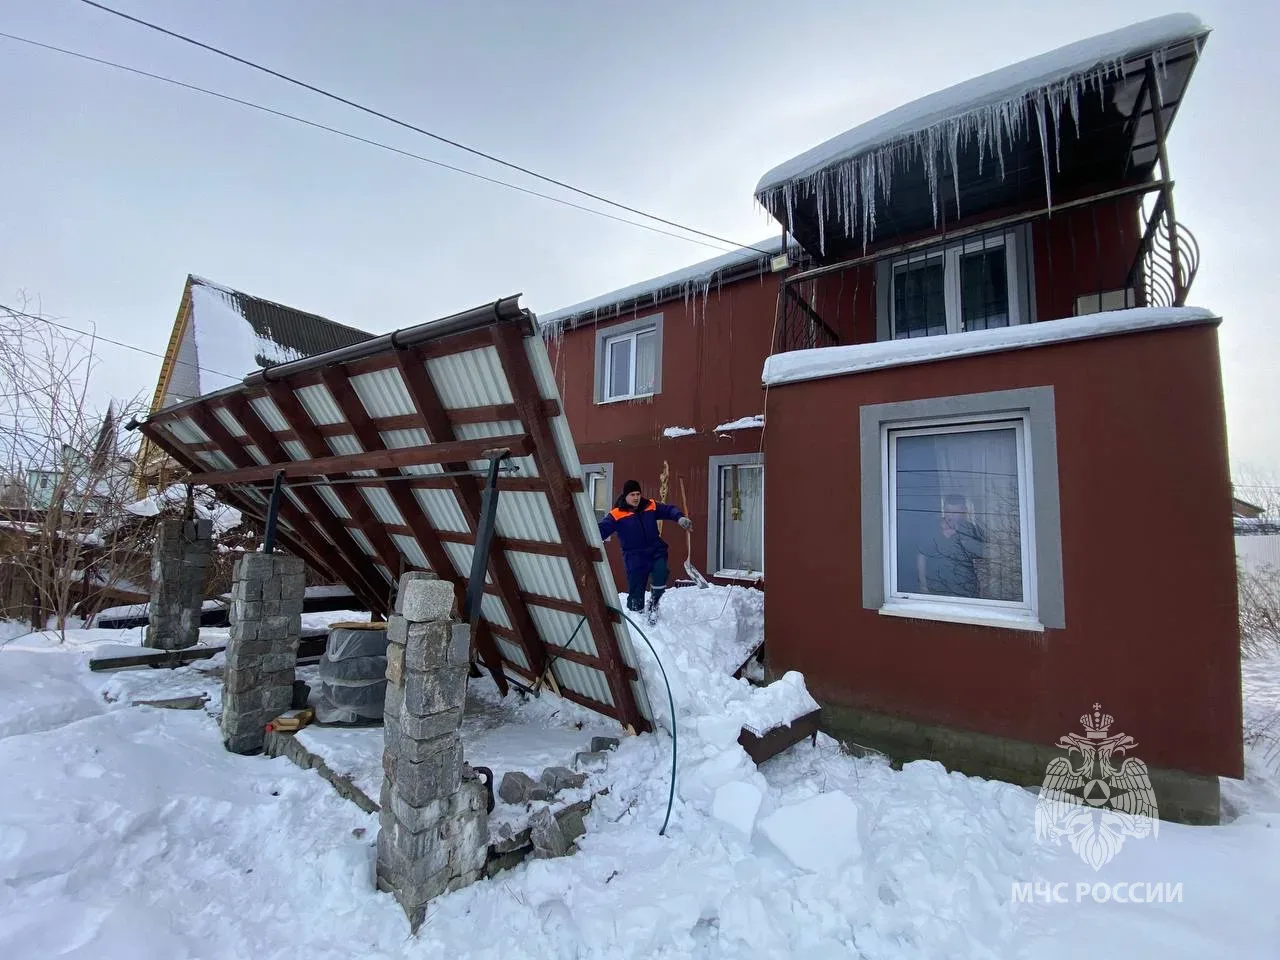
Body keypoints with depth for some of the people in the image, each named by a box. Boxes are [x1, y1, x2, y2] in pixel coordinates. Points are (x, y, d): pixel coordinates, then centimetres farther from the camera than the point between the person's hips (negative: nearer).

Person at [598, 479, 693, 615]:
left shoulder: (650, 506, 3)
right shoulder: (616, 514, -9)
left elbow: (668, 510, 6)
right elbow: (602, 530, -16)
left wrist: (680, 518, -14)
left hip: (655, 550, 2)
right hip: (634, 557, -2)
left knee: (661, 573, -23)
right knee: (636, 590, 0)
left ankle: (654, 601, 4)